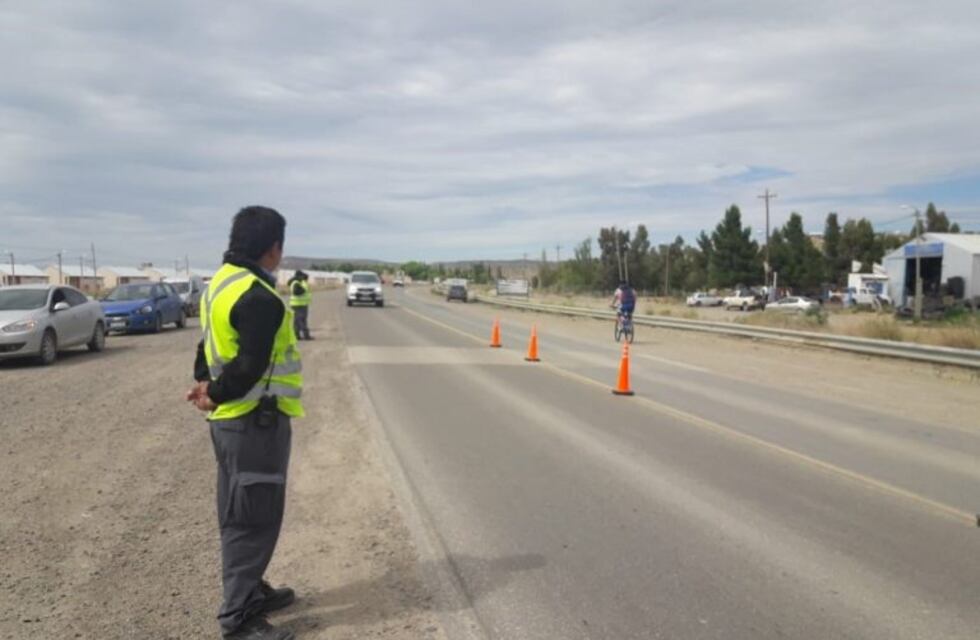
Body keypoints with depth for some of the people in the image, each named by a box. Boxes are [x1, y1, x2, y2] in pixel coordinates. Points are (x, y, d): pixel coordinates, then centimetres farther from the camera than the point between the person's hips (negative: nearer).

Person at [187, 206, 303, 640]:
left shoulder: (221, 283, 10)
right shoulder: (260, 299, -22)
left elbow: (208, 345, 15)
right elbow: (250, 365, -23)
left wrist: (206, 383, 1)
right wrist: (216, 395, -8)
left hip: (232, 420, 10)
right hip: (256, 421, -10)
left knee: (240, 515, 19)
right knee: (254, 518, -1)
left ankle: (250, 591, 33)